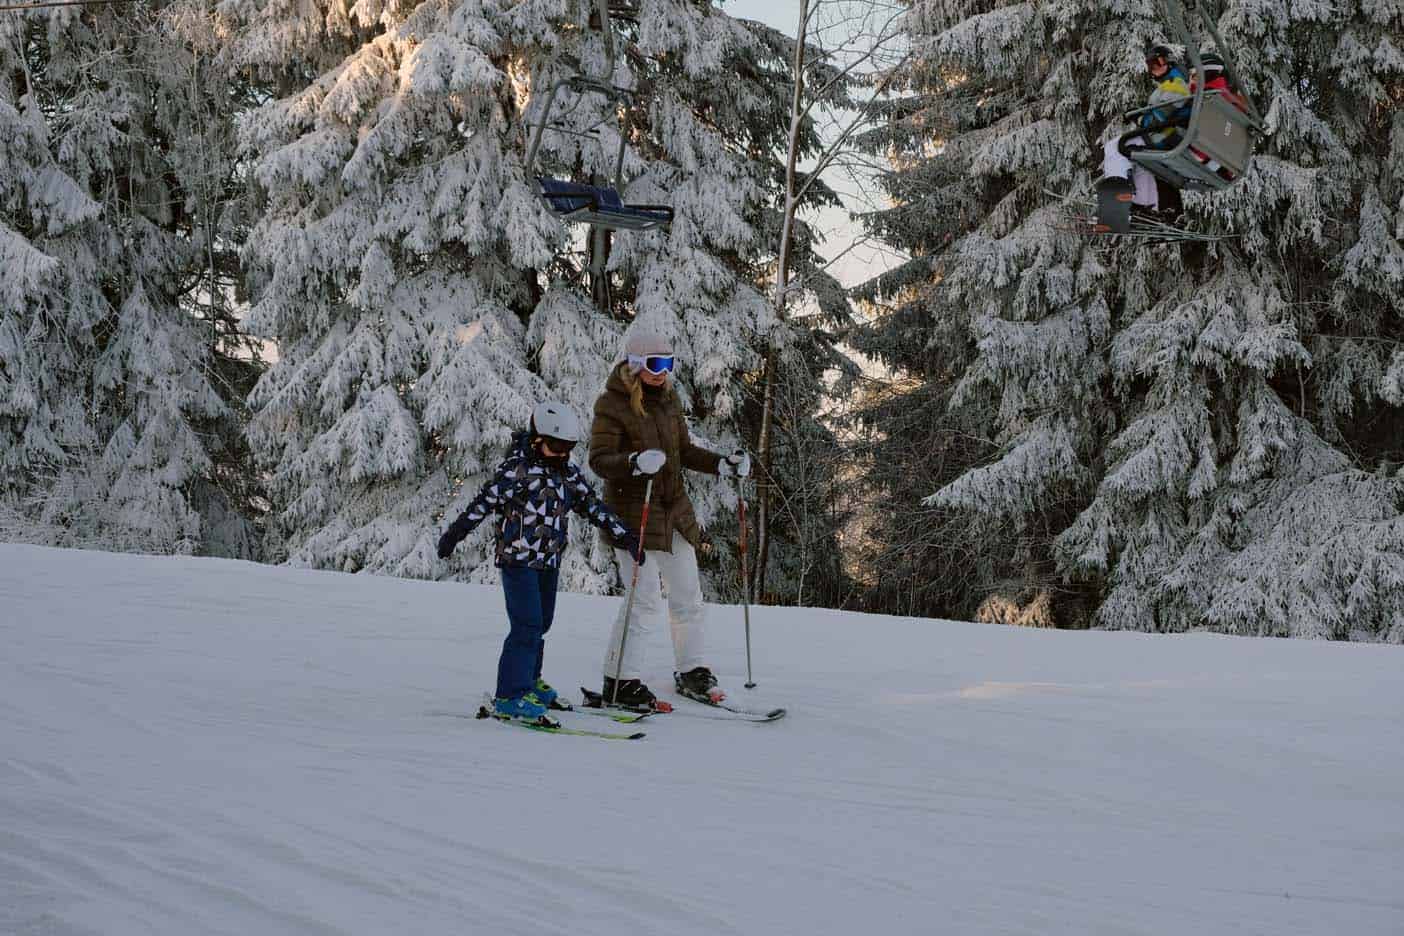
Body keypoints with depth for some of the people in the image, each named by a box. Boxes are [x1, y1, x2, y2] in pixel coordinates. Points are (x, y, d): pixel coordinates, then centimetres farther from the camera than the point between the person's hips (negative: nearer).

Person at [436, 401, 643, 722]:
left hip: (549, 561, 7)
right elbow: (485, 500, -15)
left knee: (541, 624, 14)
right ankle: (509, 697, -10)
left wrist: (625, 538, 10)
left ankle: (528, 682, 31)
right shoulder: (517, 467, -12)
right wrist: (455, 532, -19)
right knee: (527, 626, -13)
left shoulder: (568, 473, 9)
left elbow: (593, 506, 13)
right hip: (518, 559, -7)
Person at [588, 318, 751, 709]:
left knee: (688, 598, 12)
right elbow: (600, 460, -17)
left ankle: (692, 671, 27)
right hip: (633, 510, -7)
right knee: (646, 601, -10)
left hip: (675, 509, 7)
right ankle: (621, 680, 0)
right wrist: (636, 463, -36)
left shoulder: (668, 399, 10)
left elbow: (684, 450, 16)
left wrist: (724, 464, 2)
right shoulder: (612, 404, -12)